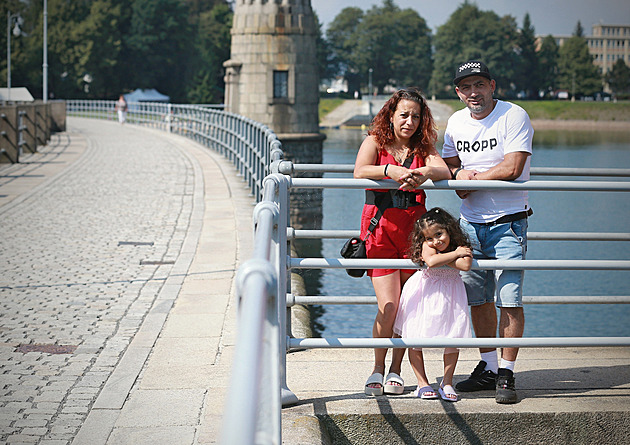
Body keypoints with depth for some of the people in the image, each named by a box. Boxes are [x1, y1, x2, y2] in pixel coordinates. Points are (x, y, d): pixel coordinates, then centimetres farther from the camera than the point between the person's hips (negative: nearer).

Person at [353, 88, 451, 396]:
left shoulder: (423, 148, 10)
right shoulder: (375, 142, 4)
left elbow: (444, 171, -9)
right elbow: (359, 172, -14)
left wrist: (423, 173, -30)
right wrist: (389, 170, -32)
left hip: (414, 230, 3)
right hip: (380, 229, -3)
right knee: (389, 308, -11)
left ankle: (395, 371, 17)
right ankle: (378, 370, 10)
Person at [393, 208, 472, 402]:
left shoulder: (461, 247, -12)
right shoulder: (427, 246, -15)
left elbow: (465, 265, -32)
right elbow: (431, 261, -36)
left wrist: (442, 258, -25)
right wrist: (454, 254, -26)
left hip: (450, 295, 1)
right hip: (425, 295, -1)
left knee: (453, 339, 0)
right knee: (414, 338, 1)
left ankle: (447, 382, 15)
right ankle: (422, 383, 13)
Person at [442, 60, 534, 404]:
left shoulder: (514, 116, -11)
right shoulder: (456, 122, 8)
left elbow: (512, 168, -20)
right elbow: (448, 166, 14)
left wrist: (472, 177, -12)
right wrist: (458, 175, -9)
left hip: (508, 222, -6)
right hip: (470, 222, 6)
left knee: (509, 300, -9)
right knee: (478, 298, 10)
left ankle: (506, 374, -2)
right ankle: (488, 368, 22)